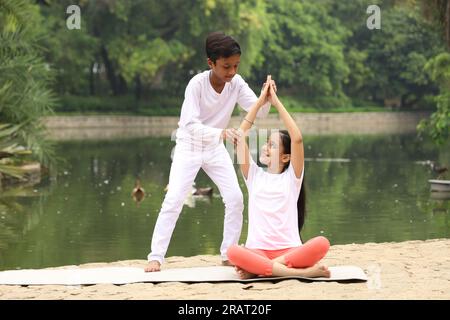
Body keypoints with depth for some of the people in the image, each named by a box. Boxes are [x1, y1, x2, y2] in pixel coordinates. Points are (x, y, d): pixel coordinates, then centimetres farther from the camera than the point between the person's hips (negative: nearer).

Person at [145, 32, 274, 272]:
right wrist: (221, 132, -51)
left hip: (215, 148, 5)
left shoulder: (236, 83, -14)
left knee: (235, 198, -4)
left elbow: (258, 112, -18)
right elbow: (190, 125, -36)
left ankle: (228, 254, 8)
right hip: (190, 146, -5)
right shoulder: (197, 84, -27)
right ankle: (156, 257, -11)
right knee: (173, 200, -15)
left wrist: (267, 98, -40)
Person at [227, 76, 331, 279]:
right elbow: (240, 137, 3)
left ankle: (260, 268, -29)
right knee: (233, 252, -34)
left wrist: (277, 103, -3)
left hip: (289, 250, -1)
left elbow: (297, 139, -6)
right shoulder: (254, 176, 14)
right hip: (257, 250, 1)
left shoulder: (292, 178, 8)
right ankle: (303, 272, -34)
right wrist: (260, 101, 2)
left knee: (321, 244, -32)